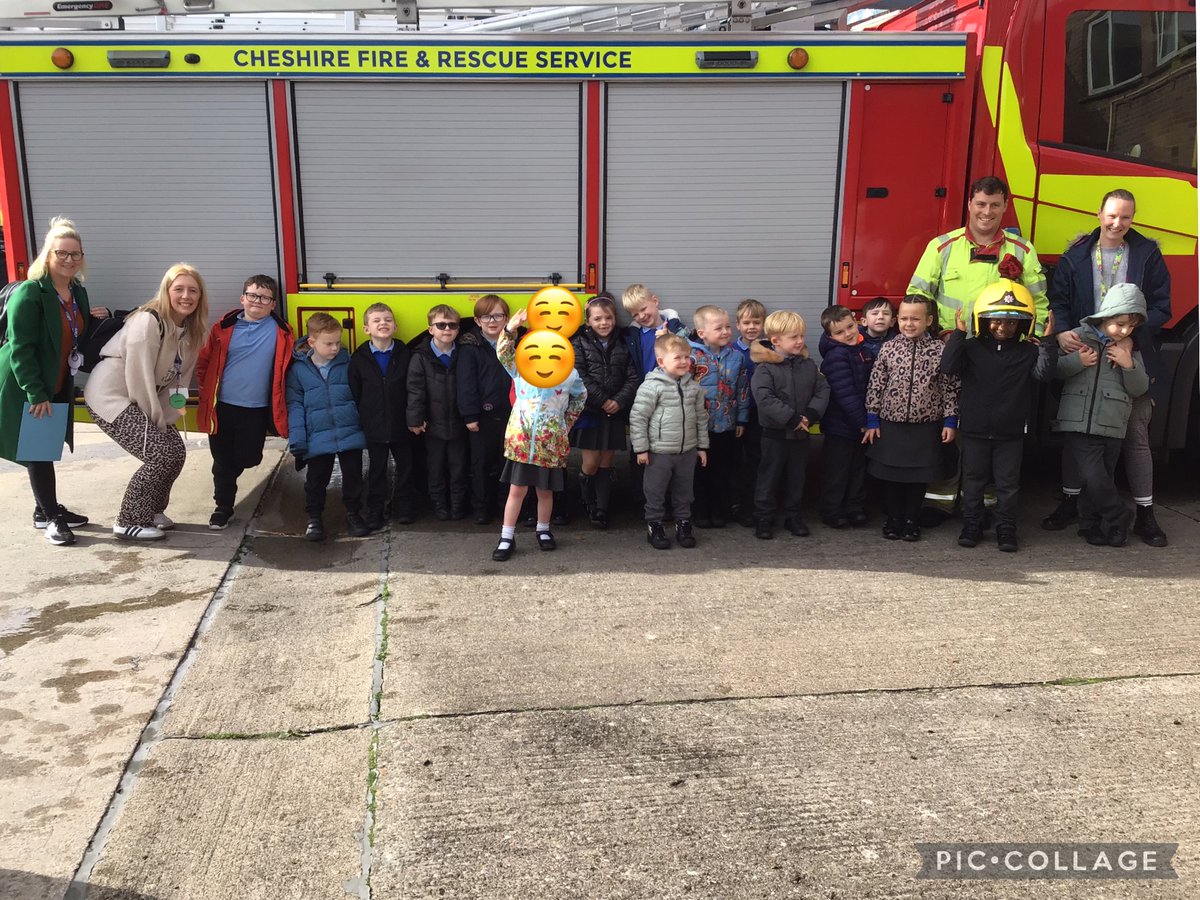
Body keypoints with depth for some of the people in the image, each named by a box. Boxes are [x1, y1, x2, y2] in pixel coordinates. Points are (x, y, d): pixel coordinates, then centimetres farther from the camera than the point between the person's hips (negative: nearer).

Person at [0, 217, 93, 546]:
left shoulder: (78, 292, 6)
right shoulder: (29, 293, -19)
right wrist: (36, 394, -23)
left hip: (58, 386, 7)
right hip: (27, 389, -7)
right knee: (37, 450, 2)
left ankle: (47, 510, 28)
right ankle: (49, 516, 11)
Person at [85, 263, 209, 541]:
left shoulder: (191, 330, 3)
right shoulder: (148, 321, -23)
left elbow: (179, 377, 4)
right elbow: (139, 379, -23)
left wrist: (166, 418, -4)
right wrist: (158, 421, -14)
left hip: (139, 399, 9)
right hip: (110, 395, -9)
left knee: (176, 451, 2)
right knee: (161, 455, -14)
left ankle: (151, 511, 22)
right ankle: (129, 523, 0)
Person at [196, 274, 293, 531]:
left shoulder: (280, 332, -3)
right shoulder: (225, 327, 1)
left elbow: (287, 367, 5)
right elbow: (204, 361, 9)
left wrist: (279, 405, 1)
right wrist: (207, 389, 6)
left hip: (256, 411, -1)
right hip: (221, 407, 1)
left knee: (247, 459, 5)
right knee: (222, 461, 8)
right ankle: (223, 507, 24)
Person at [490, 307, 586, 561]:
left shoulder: (569, 375, -1)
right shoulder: (521, 370, -2)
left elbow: (580, 397, 17)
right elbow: (503, 353, -15)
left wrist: (567, 421, 14)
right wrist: (511, 328, -30)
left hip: (551, 444, 1)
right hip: (521, 441, -1)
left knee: (545, 490, 12)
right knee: (517, 490, 3)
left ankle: (543, 530, 32)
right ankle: (507, 537, 11)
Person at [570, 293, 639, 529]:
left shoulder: (622, 345, 7)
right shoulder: (579, 344, -2)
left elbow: (633, 377, 1)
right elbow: (580, 378, -12)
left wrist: (619, 401, -13)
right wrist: (602, 401, -15)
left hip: (614, 413, 3)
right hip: (589, 411, -3)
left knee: (606, 463, 7)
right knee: (590, 462, -3)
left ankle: (602, 510, 14)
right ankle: (588, 502, 22)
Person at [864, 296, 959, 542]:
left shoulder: (939, 351, -5)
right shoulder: (888, 348, -2)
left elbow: (949, 388, -1)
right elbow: (875, 385, 1)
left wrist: (950, 421, -2)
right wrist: (872, 420, 0)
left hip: (925, 427, -1)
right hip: (890, 425, 1)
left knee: (918, 476, 8)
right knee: (890, 475, 8)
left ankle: (911, 520, 23)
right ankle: (893, 519, 24)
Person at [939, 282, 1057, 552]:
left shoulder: (1028, 351, 1)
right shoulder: (971, 347, -3)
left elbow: (1044, 373, -13)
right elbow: (948, 367, -17)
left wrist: (1048, 341, -18)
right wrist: (958, 334, -21)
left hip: (1010, 432, 0)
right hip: (974, 429, 0)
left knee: (1007, 482, 7)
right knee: (973, 480, 10)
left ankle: (1006, 529, 16)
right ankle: (972, 525, 22)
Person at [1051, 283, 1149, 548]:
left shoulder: (1131, 350, 11)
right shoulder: (1080, 337, 1)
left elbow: (1140, 388, 7)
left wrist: (1129, 365, -9)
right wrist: (1078, 361, -16)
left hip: (1112, 427, 3)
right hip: (1079, 424, -3)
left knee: (1103, 479, 6)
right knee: (1094, 477, -13)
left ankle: (1090, 526, 21)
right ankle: (1118, 519, 7)